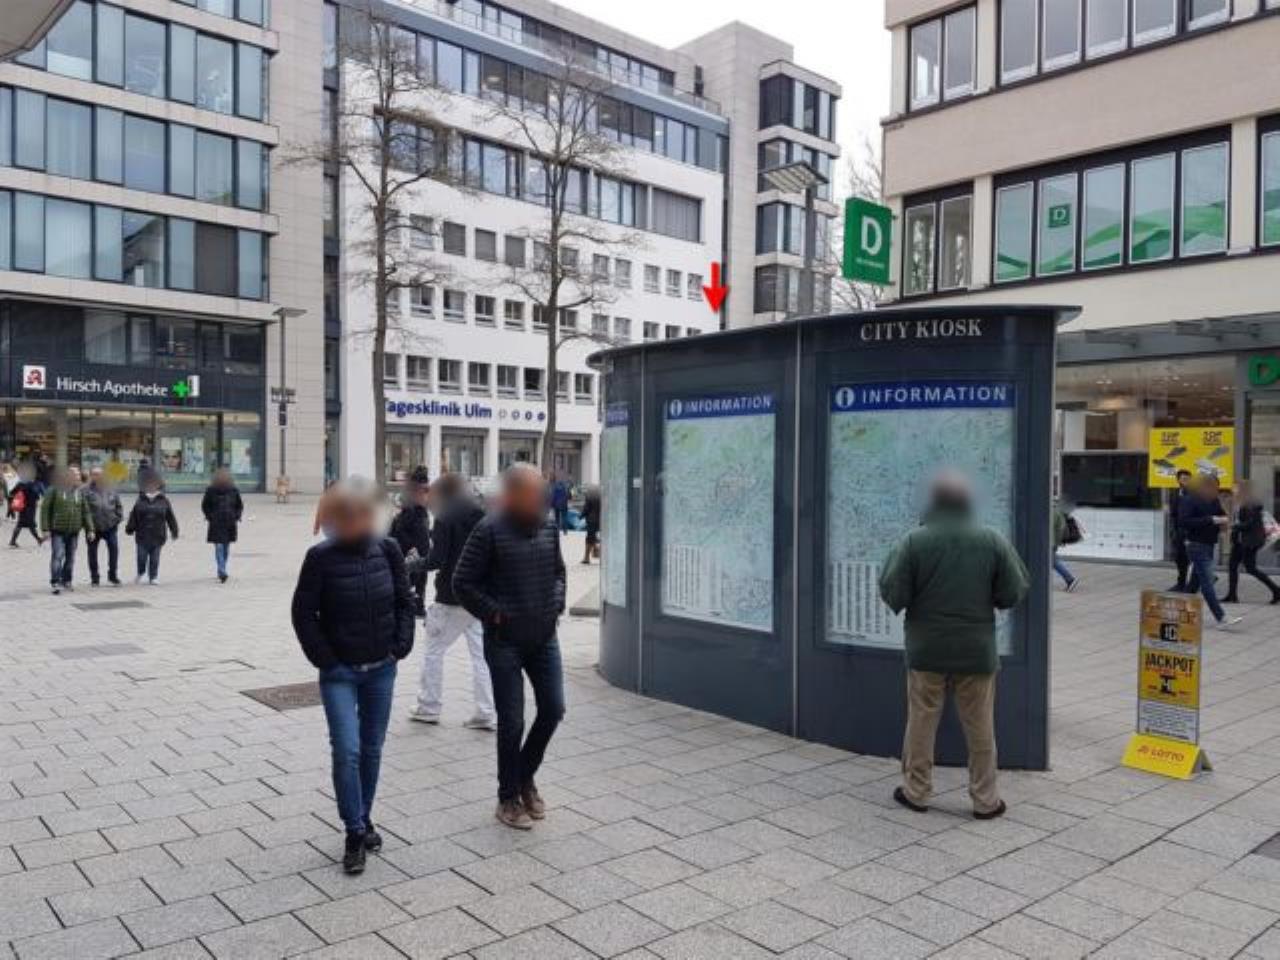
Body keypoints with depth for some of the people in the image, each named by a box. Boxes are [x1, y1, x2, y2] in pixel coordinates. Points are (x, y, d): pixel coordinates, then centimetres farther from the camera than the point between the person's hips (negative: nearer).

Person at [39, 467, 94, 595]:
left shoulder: (80, 493, 8)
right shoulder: (55, 490, -4)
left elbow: (86, 512, 9)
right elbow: (45, 509, -3)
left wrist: (89, 529, 2)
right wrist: (45, 529, -9)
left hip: (74, 532, 4)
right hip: (57, 531, -4)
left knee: (70, 557, 8)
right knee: (57, 556, -12)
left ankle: (66, 581, 19)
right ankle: (54, 582, -10)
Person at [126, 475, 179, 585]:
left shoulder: (163, 501, 2)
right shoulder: (140, 501, 4)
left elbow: (171, 518, 5)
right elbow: (133, 517, 8)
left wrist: (174, 531, 5)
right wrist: (129, 529, 5)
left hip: (157, 536, -1)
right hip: (142, 536, 1)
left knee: (154, 558, 4)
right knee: (142, 557, 4)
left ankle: (153, 577, 15)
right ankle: (140, 573, 30)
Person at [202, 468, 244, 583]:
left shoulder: (233, 490, 1)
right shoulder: (211, 491, -1)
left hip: (230, 523, 2)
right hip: (216, 524, -2)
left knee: (226, 548, 4)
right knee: (219, 547, -3)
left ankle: (221, 572, 9)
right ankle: (222, 573, -6)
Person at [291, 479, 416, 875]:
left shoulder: (387, 550, -4)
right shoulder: (321, 557, -12)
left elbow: (405, 601, 5)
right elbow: (303, 613, -7)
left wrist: (400, 646, -3)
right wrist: (325, 659, -9)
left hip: (381, 669, 3)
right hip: (339, 672, -3)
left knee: (372, 749, 13)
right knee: (347, 750, -9)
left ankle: (364, 818, 31)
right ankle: (355, 832, 6)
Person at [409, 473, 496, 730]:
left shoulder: (444, 519, -10)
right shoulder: (480, 515, 7)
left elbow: (437, 559, -15)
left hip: (452, 598, -5)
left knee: (433, 651, 10)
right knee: (481, 653, 7)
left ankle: (429, 707, 17)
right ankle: (486, 714, 7)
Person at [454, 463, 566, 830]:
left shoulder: (548, 527, 4)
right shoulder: (490, 530, -12)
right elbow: (463, 583, -9)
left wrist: (556, 604, 6)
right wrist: (494, 614, -11)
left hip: (544, 637, 5)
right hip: (505, 640, -5)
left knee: (553, 709, 6)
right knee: (512, 721, 1)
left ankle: (525, 777, 30)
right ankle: (508, 799, 19)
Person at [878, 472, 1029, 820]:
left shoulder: (914, 541, -11)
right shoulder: (993, 542, -4)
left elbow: (892, 594, -12)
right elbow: (1013, 594, -3)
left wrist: (893, 558, 4)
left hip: (927, 650, -1)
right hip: (977, 651, 1)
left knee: (921, 722, 10)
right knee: (979, 727, 10)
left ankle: (916, 791, 20)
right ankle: (986, 800, 18)